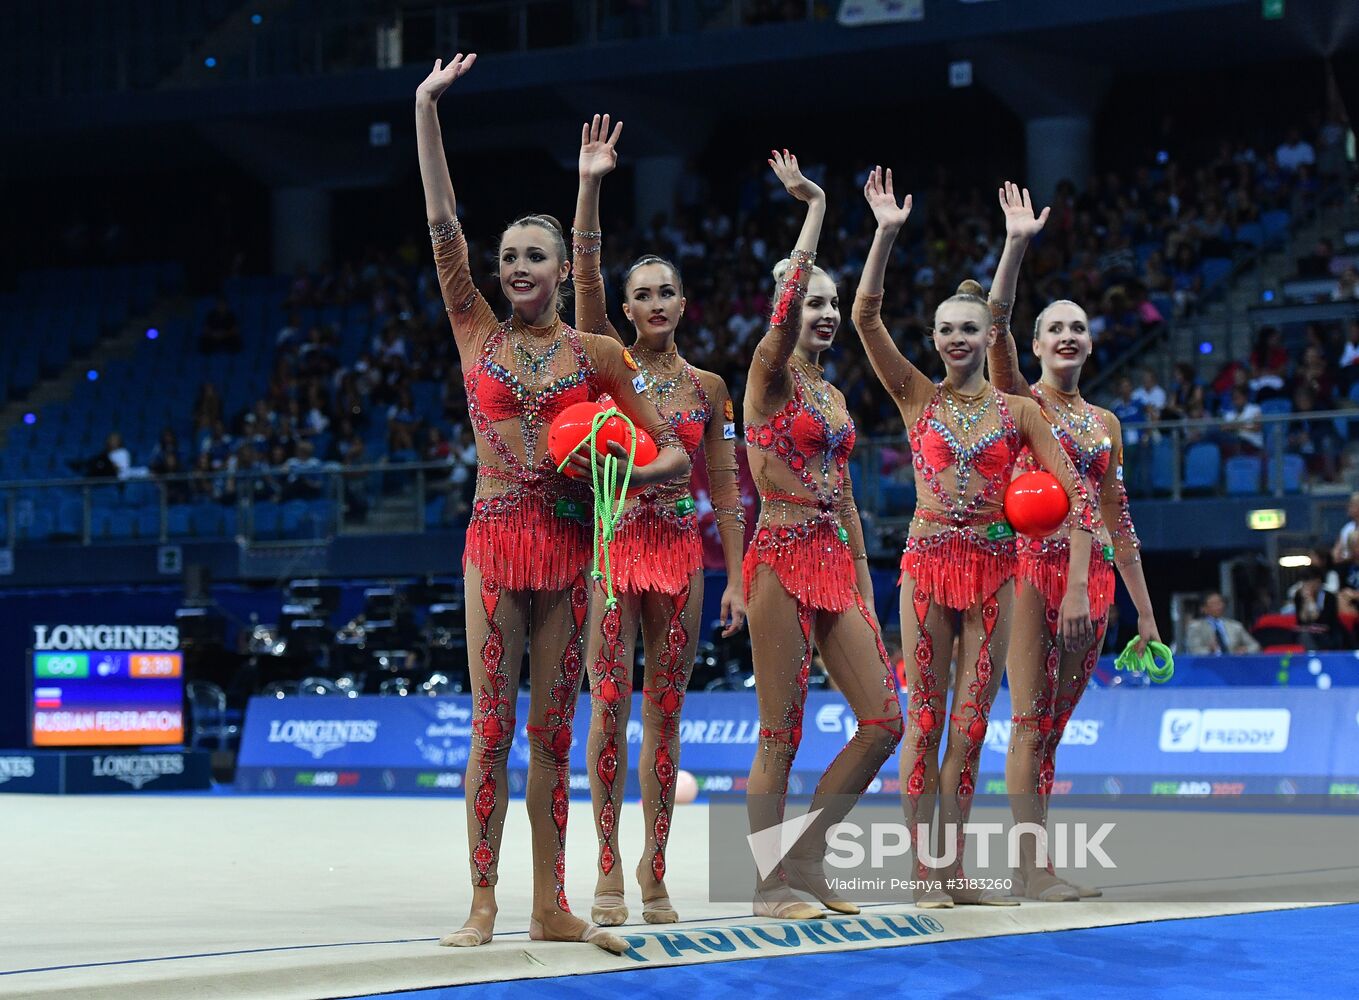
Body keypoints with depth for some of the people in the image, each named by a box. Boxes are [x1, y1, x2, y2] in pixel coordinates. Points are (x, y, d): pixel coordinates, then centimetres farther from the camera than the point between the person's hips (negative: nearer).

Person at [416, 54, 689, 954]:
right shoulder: (478, 334, 6)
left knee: (554, 729, 5)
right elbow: (443, 226, 0)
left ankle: (552, 905, 10)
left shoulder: (596, 354, 7)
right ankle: (484, 903, 0)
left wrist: (636, 472, -11)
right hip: (497, 538, -1)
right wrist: (426, 110, -3)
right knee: (493, 726, -3)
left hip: (569, 543, 1)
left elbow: (668, 447, 11)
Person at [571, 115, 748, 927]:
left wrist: (736, 577, 2)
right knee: (610, 708, -6)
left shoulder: (707, 388, 8)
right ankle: (609, 869, 1)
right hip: (614, 547, -2)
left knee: (664, 714, 4)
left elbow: (726, 491, 8)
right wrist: (590, 187, -22)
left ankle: (655, 874, 8)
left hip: (681, 555, 2)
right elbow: (585, 276, -12)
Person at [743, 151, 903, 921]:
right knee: (781, 734, -4)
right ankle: (772, 885, 4)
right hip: (782, 560, -8)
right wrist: (815, 206, -14)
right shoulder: (770, 374, -3)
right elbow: (790, 291, -21)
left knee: (885, 720, 2)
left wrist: (865, 584, 14)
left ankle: (807, 859, 13)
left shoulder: (833, 395, 18)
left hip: (837, 562, 8)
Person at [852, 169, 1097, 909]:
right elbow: (866, 315, -5)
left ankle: (952, 869, 10)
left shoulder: (1018, 412, 4)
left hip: (994, 569, 1)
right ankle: (922, 870, 3)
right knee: (926, 717, -1)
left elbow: (1075, 497, 2)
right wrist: (886, 233, -12)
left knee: (970, 722, 3)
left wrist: (1077, 585, -6)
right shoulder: (917, 398, 4)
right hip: (928, 563, -1)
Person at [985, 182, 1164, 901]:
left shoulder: (1105, 423, 17)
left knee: (1052, 724, 6)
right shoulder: (1019, 400, 4)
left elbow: (1118, 520, 18)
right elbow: (994, 323, -13)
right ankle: (1035, 869, -12)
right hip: (1030, 564, -5)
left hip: (1092, 573, 5)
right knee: (1032, 719, -10)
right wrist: (1017, 243, -21)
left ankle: (1026, 866, 8)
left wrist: (1144, 610, 15)